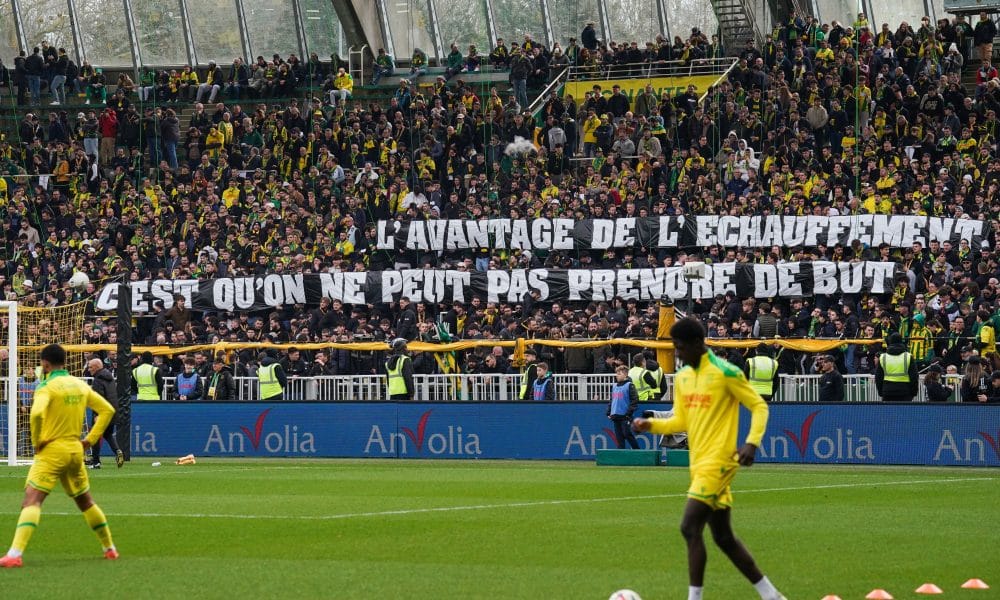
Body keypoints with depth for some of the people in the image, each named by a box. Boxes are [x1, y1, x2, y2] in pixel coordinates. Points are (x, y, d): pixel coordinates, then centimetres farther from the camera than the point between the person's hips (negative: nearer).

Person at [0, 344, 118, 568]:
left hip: (52, 451, -6)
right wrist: (90, 439, 14)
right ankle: (109, 548, 32)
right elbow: (107, 410, 14)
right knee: (85, 501, 23)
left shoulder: (47, 387, -11)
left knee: (31, 500, -14)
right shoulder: (81, 385, 9)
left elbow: (37, 413, -29)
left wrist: (36, 442, -14)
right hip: (75, 450, 6)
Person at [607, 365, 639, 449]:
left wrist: (629, 413, -15)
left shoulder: (629, 386, -6)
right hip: (616, 416, 7)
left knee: (627, 434, -7)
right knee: (619, 436, 6)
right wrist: (609, 412, 15)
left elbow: (634, 400, -10)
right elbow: (611, 400, 23)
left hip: (625, 416, -7)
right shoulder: (614, 386, 16)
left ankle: (637, 450, 3)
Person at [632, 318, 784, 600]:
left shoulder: (725, 372, -10)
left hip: (718, 462, -8)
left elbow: (759, 406, -6)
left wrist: (752, 442, -19)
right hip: (699, 463, 8)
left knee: (690, 527, -17)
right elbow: (680, 421, 19)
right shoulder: (682, 377, 13)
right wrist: (651, 425, 2)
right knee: (724, 537, 12)